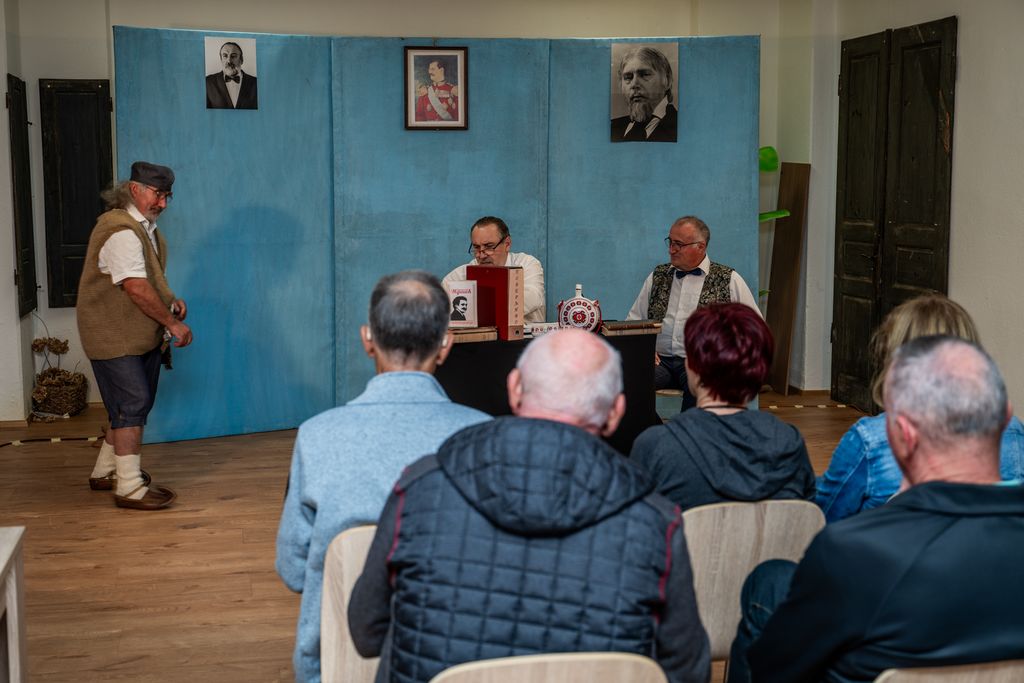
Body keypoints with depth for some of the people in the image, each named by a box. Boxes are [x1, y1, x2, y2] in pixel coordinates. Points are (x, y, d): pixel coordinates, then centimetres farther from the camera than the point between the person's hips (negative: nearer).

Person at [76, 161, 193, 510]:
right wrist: (172, 323, -21)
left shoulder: (145, 226, 13)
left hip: (142, 335, 10)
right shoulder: (121, 232, -21)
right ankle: (129, 487, -6)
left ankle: (105, 471, 28)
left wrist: (170, 300, 8)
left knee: (137, 404, 15)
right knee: (132, 405, -10)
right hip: (113, 336, -10)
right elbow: (136, 288, -27)